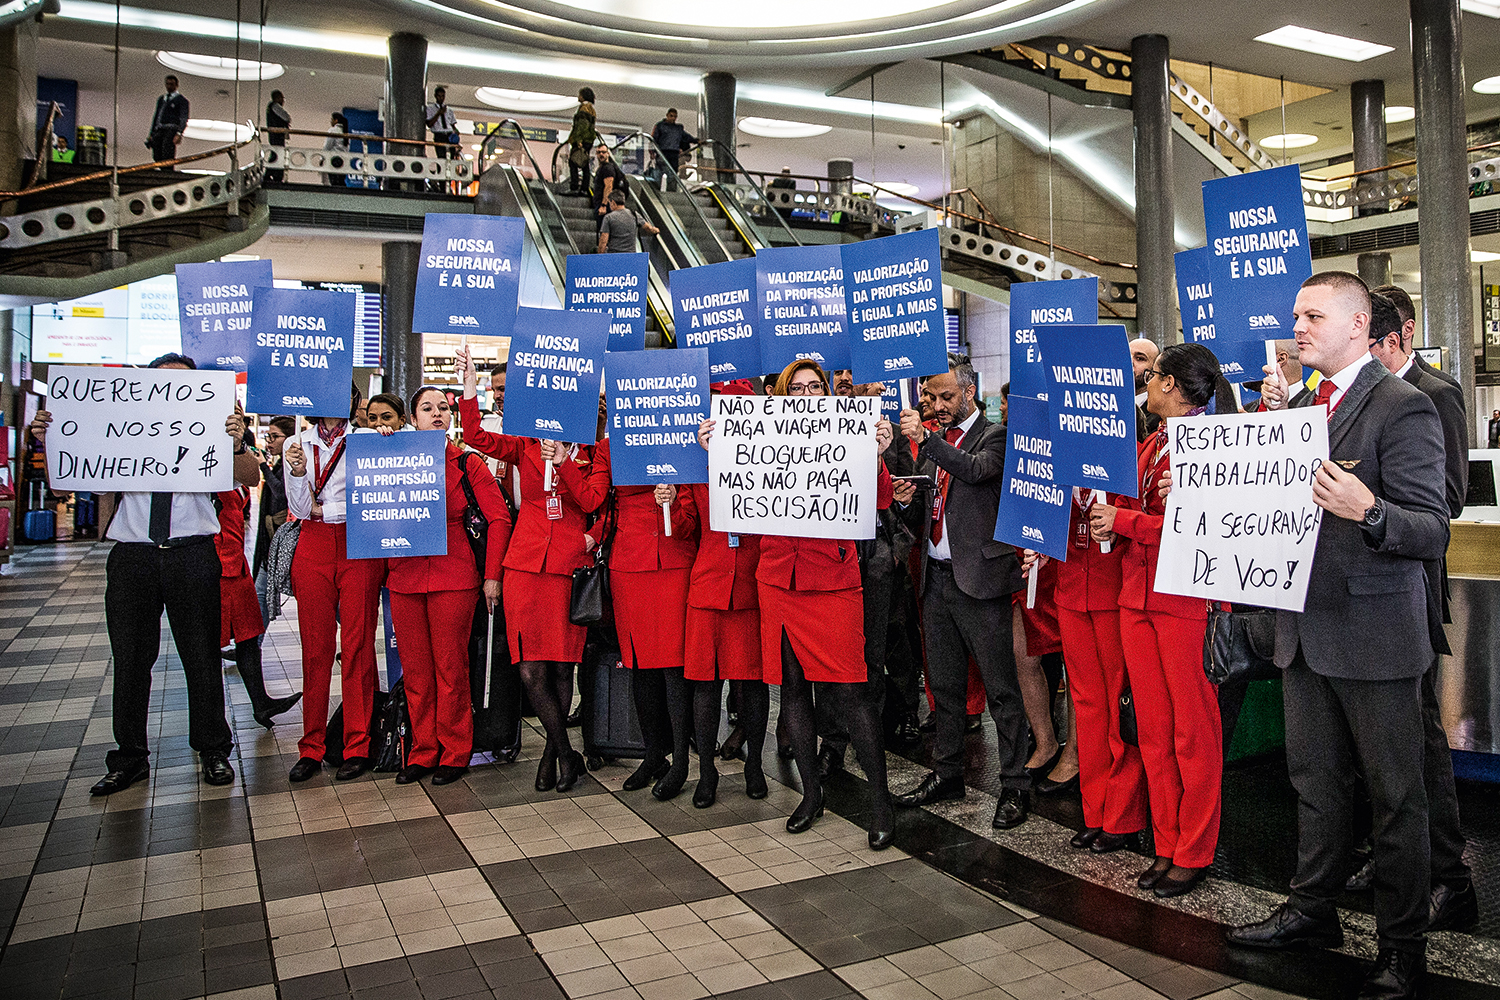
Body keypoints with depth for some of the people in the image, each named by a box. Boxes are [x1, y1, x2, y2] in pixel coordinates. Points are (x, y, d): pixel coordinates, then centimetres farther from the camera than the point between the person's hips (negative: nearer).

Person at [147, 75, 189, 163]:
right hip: (159, 130, 6)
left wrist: (179, 134, -19)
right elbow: (156, 116, 27)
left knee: (167, 157, -17)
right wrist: (151, 134, 20)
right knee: (157, 157, -3)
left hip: (172, 129, -6)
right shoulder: (161, 99, 26)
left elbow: (184, 119, -4)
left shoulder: (182, 100, 6)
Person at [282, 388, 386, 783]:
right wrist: (297, 472, -11)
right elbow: (300, 509, 5)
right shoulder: (297, 445, 12)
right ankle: (311, 747, 10)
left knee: (357, 645, -3)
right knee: (315, 647, 2)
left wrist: (324, 508, -1)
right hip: (313, 547, 2)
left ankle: (357, 746, 4)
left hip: (358, 547, -2)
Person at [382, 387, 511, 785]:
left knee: (451, 668, 1)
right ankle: (422, 752, 22)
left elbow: (498, 518, -1)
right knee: (415, 670, 9)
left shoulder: (467, 464, 2)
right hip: (405, 576, 3)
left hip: (454, 578, -3)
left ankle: (455, 755, 14)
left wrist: (491, 574, -6)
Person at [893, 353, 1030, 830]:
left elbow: (978, 469, -24)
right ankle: (947, 772, 28)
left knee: (1000, 687, -1)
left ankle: (1015, 785, 8)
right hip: (936, 576, 7)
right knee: (944, 684, 15)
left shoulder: (995, 435, -4)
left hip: (979, 576, -7)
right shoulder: (934, 438, 16)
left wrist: (925, 438, -28)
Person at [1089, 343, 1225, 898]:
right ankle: (1166, 845, 22)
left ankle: (1194, 853, 13)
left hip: (1186, 597, -8)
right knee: (1153, 730, 11)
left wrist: (1125, 521, -14)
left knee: (1193, 731, 2)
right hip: (1138, 595, 8)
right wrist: (1105, 514, 3)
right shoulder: (1148, 446, 18)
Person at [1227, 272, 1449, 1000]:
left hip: (1374, 632, -7)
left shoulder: (1402, 407, -13)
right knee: (1315, 779, 19)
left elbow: (1433, 531, -19)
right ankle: (1314, 908, 35)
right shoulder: (1304, 402, 12)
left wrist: (1369, 512, -37)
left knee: (1394, 793, 7)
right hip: (1306, 628, 8)